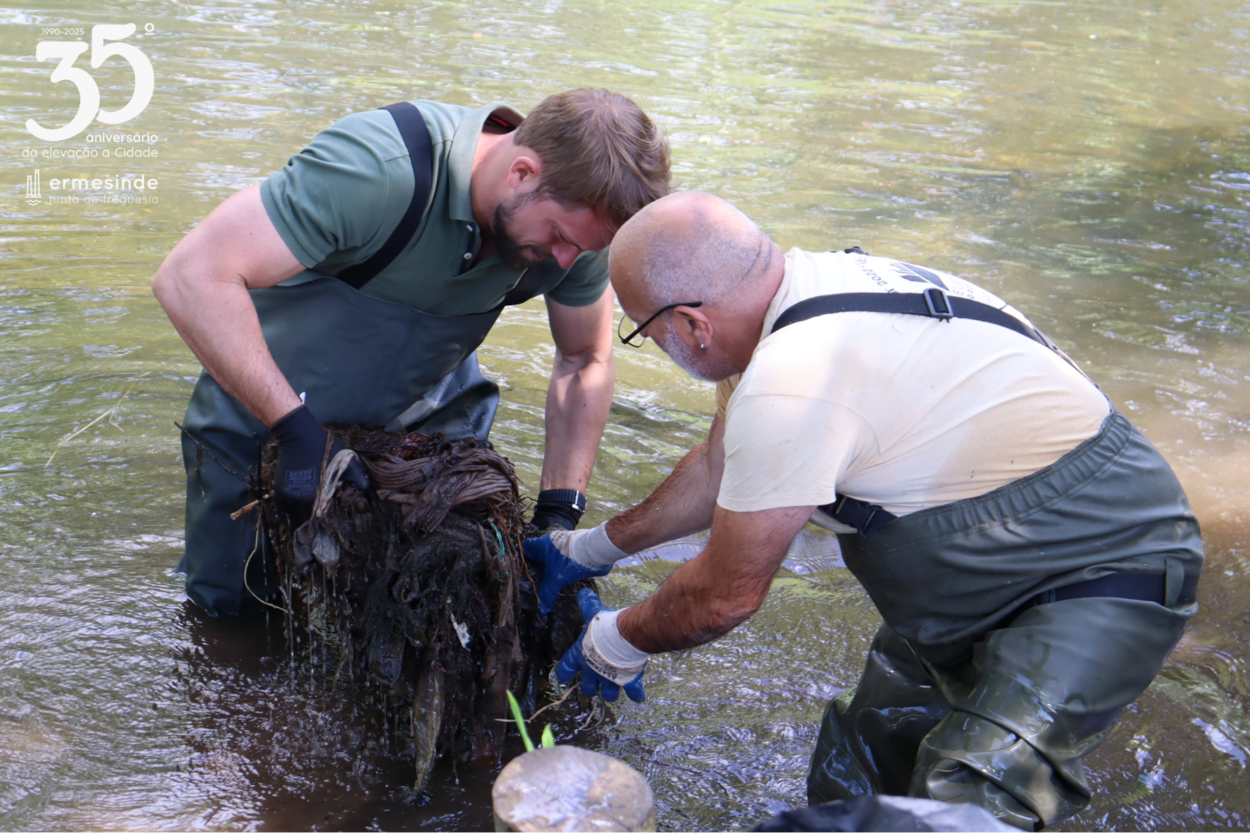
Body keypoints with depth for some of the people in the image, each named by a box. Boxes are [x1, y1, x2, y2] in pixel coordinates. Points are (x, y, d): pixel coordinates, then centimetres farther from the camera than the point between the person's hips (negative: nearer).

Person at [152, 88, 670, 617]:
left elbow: (586, 361, -4)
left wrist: (558, 516, -13)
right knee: (231, 611, 8)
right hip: (265, 419, -3)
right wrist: (296, 429, -42)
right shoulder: (379, 173, -38)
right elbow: (190, 277, -41)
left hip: (424, 416, 4)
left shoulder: (575, 212, -19)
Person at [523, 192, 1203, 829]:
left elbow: (725, 595, -18)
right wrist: (592, 547, 23)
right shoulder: (801, 288, -4)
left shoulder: (790, 385, -33)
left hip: (1105, 571, -9)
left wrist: (618, 642, 1)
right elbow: (719, 468, 13)